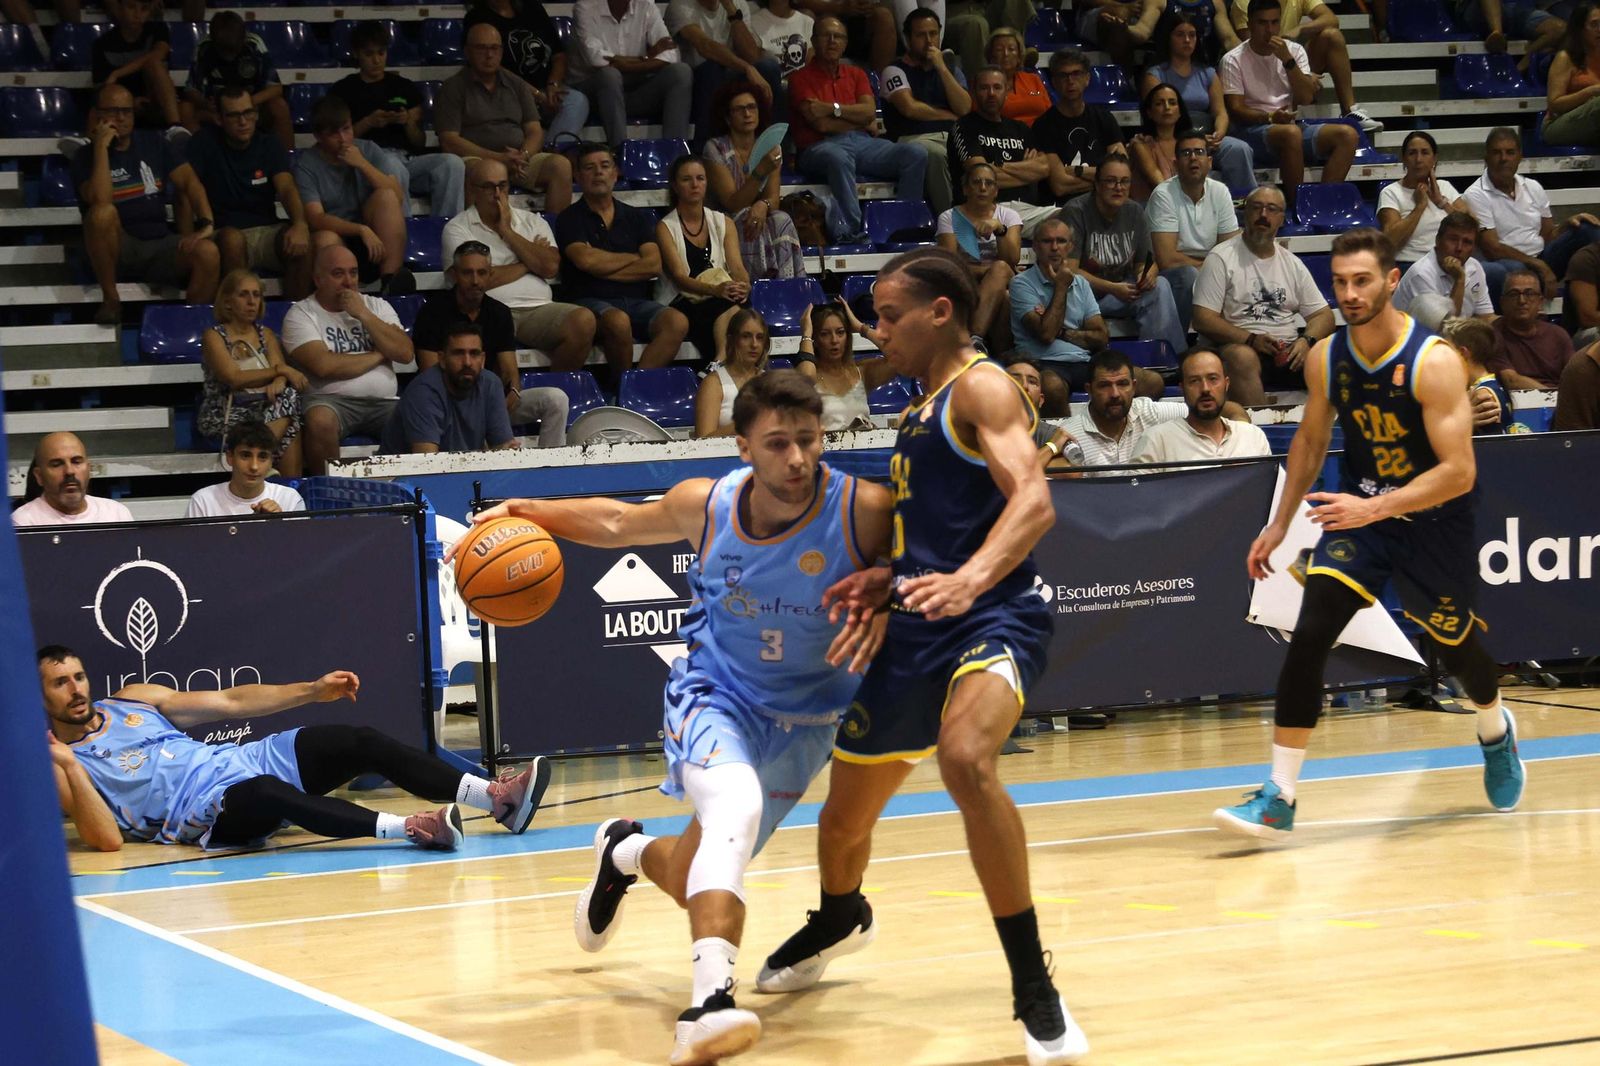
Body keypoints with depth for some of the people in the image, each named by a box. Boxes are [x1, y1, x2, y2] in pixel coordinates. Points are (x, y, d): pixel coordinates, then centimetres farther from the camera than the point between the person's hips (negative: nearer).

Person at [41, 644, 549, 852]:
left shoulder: (133, 700, 17)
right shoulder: (60, 762, 0)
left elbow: (230, 702, 18)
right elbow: (107, 840, -15)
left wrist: (313, 690, 10)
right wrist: (67, 768, -25)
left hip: (245, 761, 7)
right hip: (208, 815, -7)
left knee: (360, 742, -12)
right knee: (267, 793, -40)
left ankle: (497, 798, -18)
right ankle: (411, 828, -51)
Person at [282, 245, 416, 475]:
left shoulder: (376, 306, 17)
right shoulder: (300, 315, 2)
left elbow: (406, 353, 3)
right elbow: (324, 365, -14)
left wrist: (363, 315, -3)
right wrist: (378, 355, 0)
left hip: (384, 403, 3)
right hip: (331, 400, -3)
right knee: (320, 421, -38)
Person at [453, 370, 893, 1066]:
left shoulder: (864, 511, -23)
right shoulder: (706, 505, -13)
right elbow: (618, 522, 8)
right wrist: (526, 512, -5)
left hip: (806, 716, 1)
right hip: (716, 692, -1)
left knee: (696, 881, 11)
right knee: (735, 808, -35)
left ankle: (625, 851, 47)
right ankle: (709, 1002, -40)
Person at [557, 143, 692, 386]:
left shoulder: (638, 217, 19)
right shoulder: (571, 219, 9)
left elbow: (653, 266, 5)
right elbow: (585, 259, -10)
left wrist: (604, 270, -3)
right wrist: (633, 258, 3)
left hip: (637, 302, 4)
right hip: (592, 301, -4)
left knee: (677, 321, -27)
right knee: (618, 321, -38)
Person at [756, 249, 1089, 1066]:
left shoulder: (982, 388, -9)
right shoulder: (919, 413, 19)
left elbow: (1033, 502, -25)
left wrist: (967, 579, -41)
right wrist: (887, 580, 13)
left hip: (991, 620, -9)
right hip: (917, 630, 9)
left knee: (966, 758, -37)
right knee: (846, 807, 20)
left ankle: (1034, 989, -30)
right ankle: (840, 919, 55)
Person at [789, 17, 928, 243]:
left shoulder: (856, 74, 24)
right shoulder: (801, 78, 7)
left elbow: (869, 112, 6)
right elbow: (821, 124, -6)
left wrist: (833, 108, -7)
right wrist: (860, 121, 5)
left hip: (862, 142, 5)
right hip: (820, 147, -5)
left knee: (916, 155, -19)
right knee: (839, 159, -44)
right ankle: (851, 231, -51)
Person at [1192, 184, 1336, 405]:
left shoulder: (1292, 263, 20)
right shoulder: (1221, 258, 4)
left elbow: (1323, 315, 18)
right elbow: (1203, 320, -4)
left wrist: (1306, 341, -6)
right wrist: (1251, 339, -17)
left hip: (1290, 352, 4)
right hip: (1240, 346, -4)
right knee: (1242, 357, -39)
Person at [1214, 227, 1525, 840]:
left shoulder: (1434, 362, -23)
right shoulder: (1325, 359, -7)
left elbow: (1459, 472, -26)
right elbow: (1311, 439, 12)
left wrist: (1375, 508, -34)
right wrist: (1281, 523, 10)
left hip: (1433, 521, -3)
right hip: (1358, 513, 3)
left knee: (1456, 646, 16)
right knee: (1308, 637, -17)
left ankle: (1496, 734, 53)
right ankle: (1279, 799, -16)